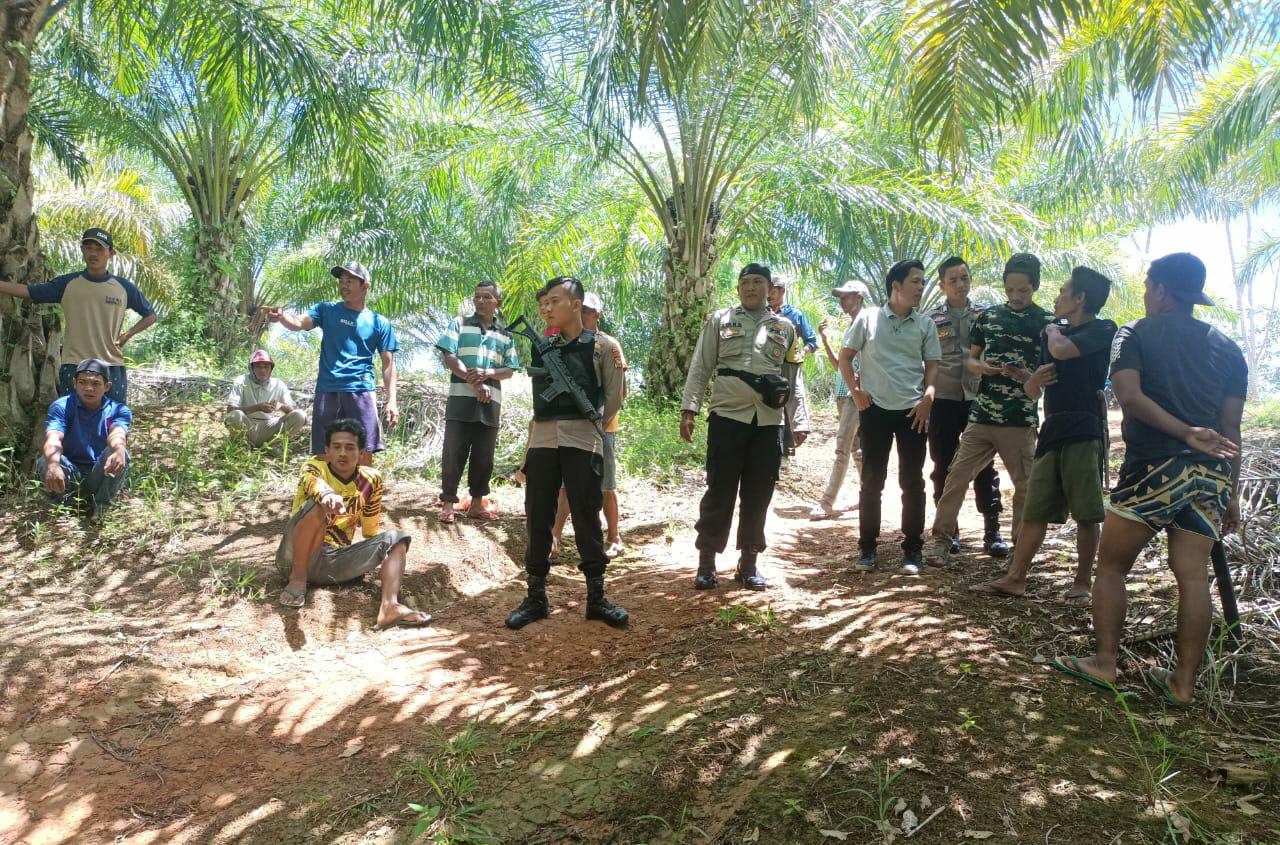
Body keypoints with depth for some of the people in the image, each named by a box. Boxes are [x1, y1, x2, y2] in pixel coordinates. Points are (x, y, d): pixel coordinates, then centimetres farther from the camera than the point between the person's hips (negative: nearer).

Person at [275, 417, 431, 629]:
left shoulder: (370, 480, 5)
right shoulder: (314, 467, -7)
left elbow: (372, 530, 16)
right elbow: (313, 482, -35)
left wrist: (391, 556, 2)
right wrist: (327, 493, -57)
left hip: (335, 561, 4)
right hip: (297, 558, -4)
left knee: (396, 538, -15)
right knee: (317, 505, -29)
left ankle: (390, 606, -40)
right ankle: (298, 578, -17)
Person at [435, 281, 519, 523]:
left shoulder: (505, 335, 15)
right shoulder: (459, 325, 7)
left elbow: (510, 370, 9)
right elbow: (449, 358, -4)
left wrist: (488, 373, -12)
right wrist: (474, 382, -14)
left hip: (490, 403, 3)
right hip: (461, 400, -3)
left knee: (484, 457, 7)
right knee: (453, 454, -2)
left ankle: (477, 502, 18)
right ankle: (448, 502, 6)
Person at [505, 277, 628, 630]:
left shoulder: (602, 346, 0)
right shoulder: (539, 346, 11)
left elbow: (613, 397, 6)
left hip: (584, 443, -3)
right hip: (542, 441, 4)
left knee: (586, 518, 1)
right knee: (537, 519, 4)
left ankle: (596, 598, 12)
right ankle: (536, 598, 14)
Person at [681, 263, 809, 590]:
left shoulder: (784, 327, 14)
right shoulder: (719, 321, 7)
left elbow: (793, 378, 14)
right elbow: (700, 368, 3)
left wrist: (800, 421, 7)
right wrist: (688, 409, -7)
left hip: (769, 422, 3)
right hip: (727, 417, -2)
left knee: (758, 496, 7)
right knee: (720, 492, 0)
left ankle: (748, 563, 19)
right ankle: (706, 563, 12)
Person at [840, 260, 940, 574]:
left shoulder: (925, 325, 7)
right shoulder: (868, 318, 1)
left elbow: (932, 365, 8)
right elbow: (845, 357, 6)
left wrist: (928, 396, -9)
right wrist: (855, 391, -3)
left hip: (913, 411, 2)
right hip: (875, 409, -1)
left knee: (913, 481, 3)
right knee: (872, 480, 4)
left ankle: (912, 549, 12)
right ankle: (867, 546, 15)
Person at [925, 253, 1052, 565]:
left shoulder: (1046, 322, 1)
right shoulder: (987, 316, 8)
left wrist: (1027, 376, -18)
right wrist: (981, 367, -8)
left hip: (1021, 421, -2)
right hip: (981, 416, 2)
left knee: (1025, 485, 7)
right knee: (957, 475, -2)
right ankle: (942, 539, 7)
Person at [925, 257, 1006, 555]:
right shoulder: (931, 318, 2)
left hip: (978, 400, 1)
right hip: (943, 402, -1)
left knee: (985, 468, 3)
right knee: (944, 468, 6)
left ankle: (992, 532, 8)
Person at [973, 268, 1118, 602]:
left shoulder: (1103, 330, -3)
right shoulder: (1054, 335, 19)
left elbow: (1062, 350, -24)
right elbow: (1031, 391, 20)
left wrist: (1053, 329, -1)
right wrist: (1035, 380, -4)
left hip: (1085, 432, -7)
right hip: (1053, 430, 7)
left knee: (1086, 514, 0)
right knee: (1034, 510, 5)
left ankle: (1082, 582, 10)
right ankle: (1015, 578, 8)